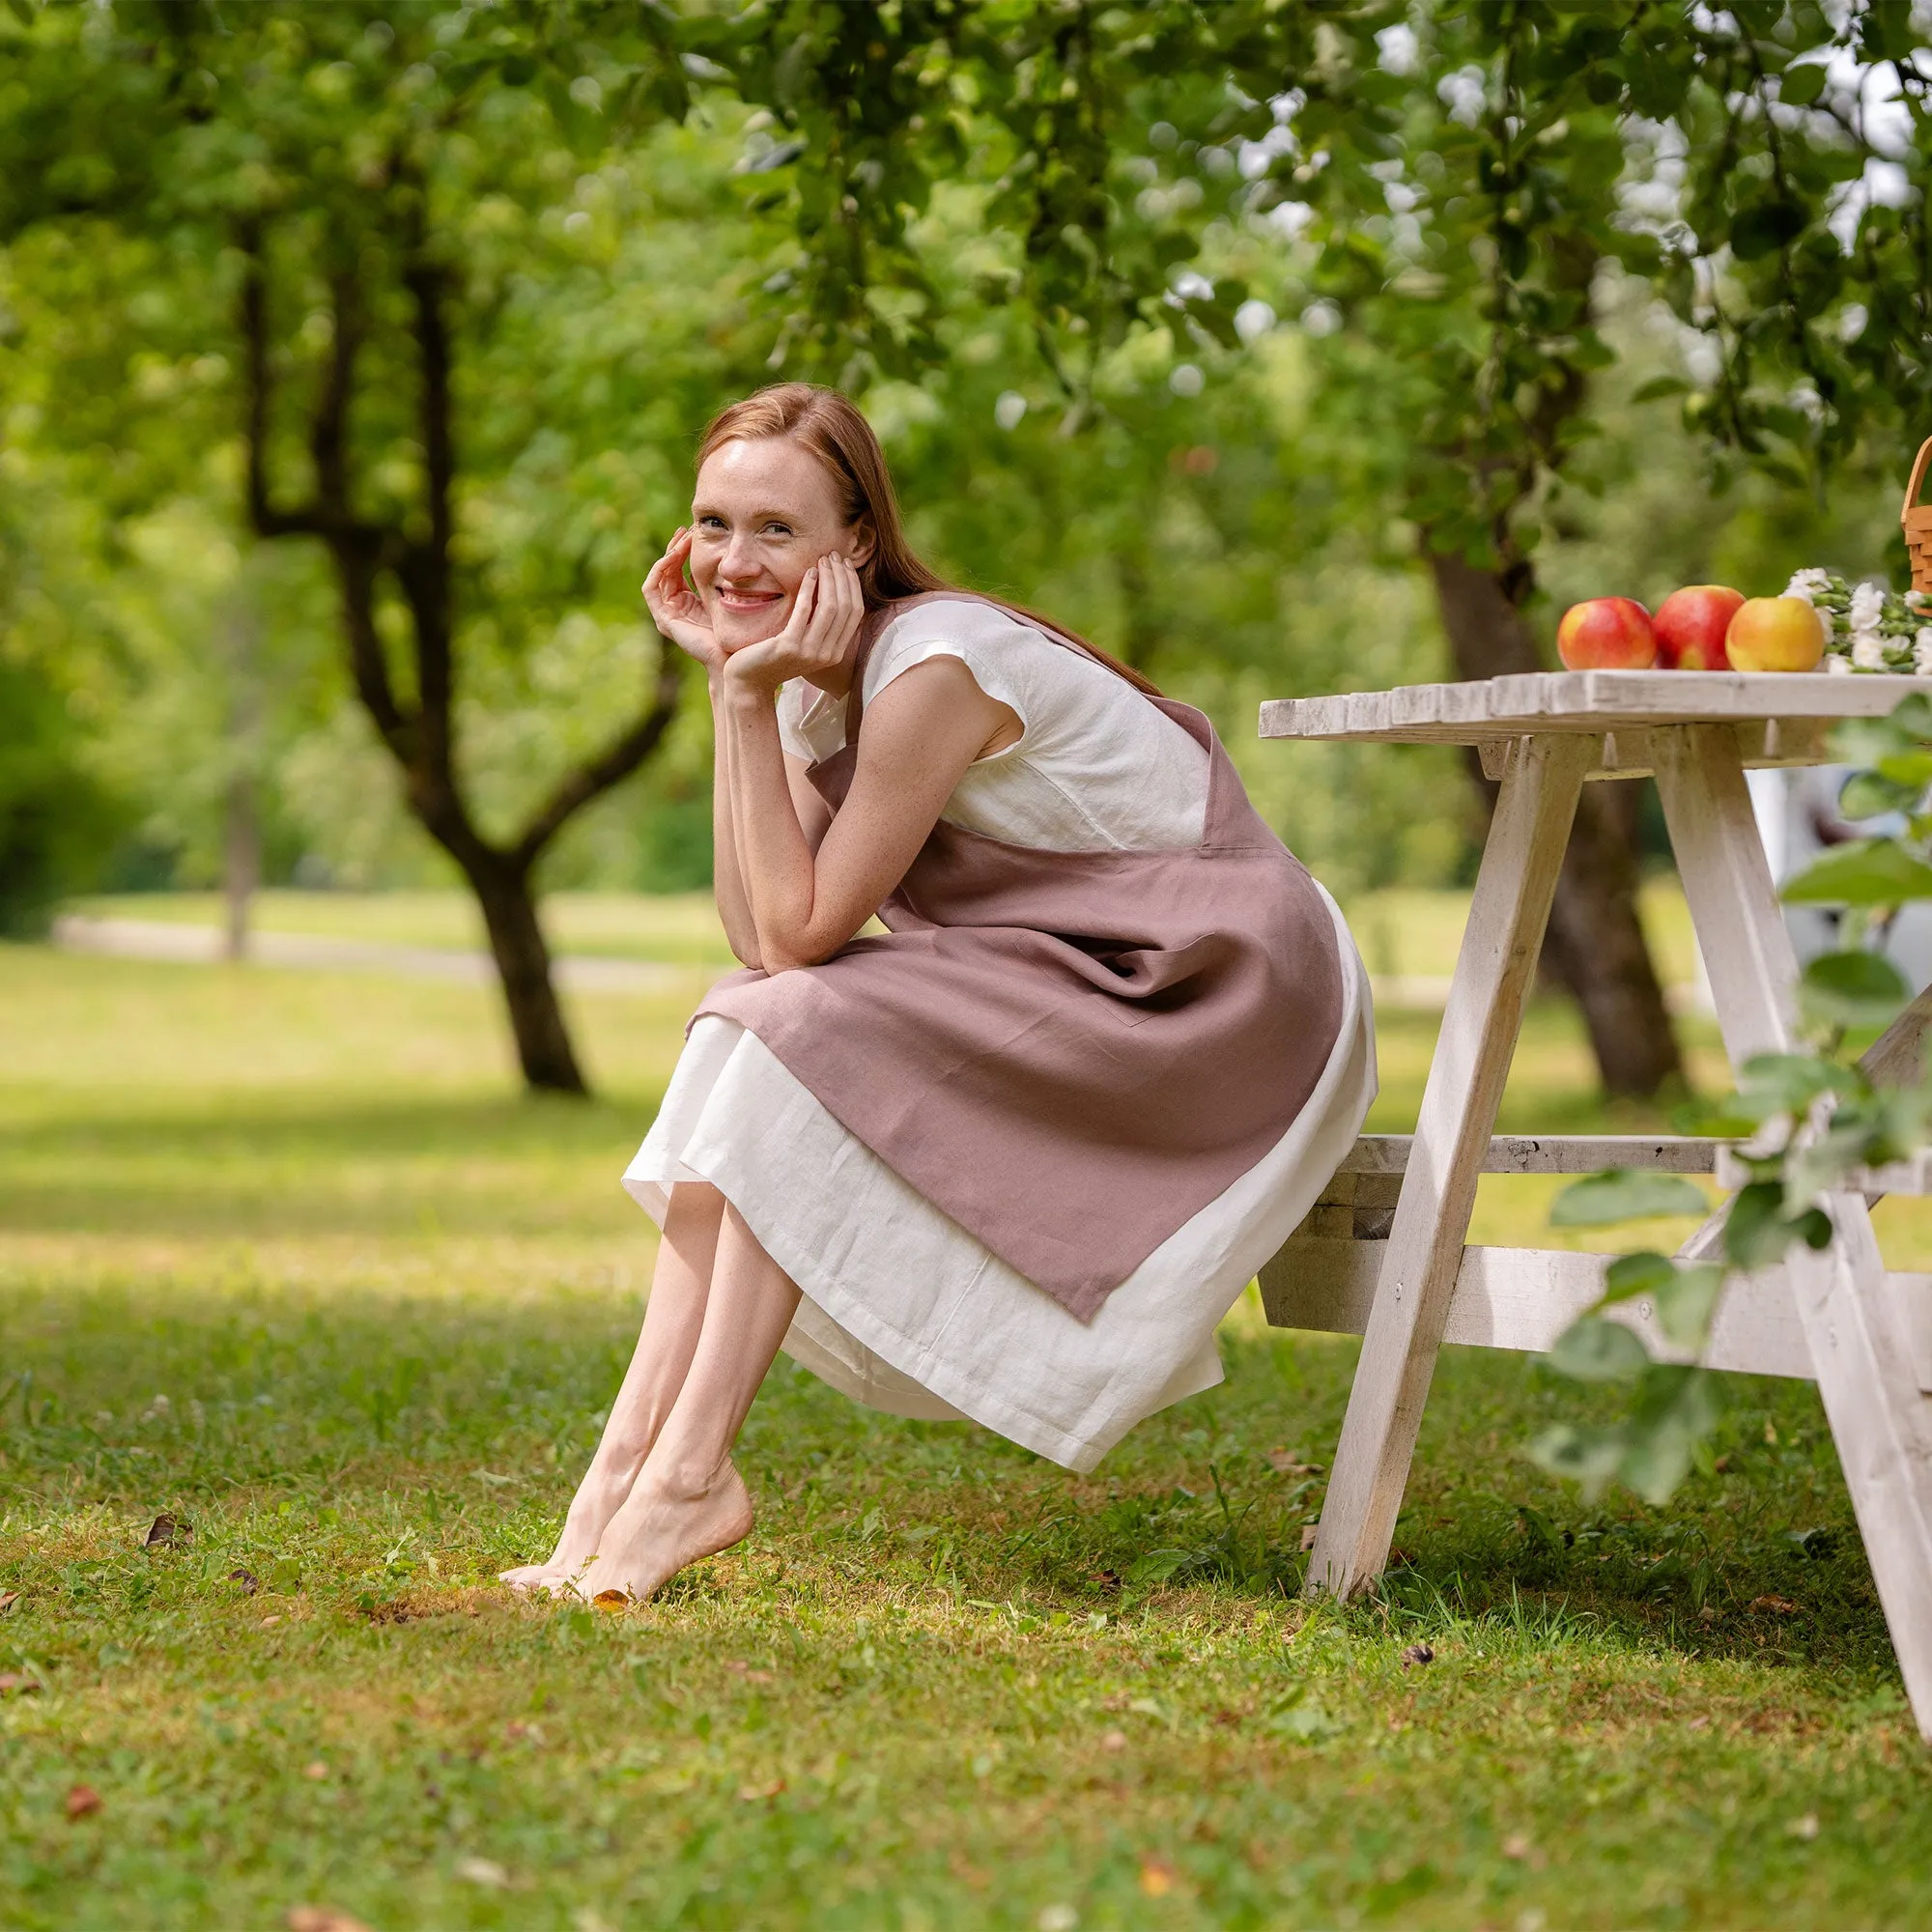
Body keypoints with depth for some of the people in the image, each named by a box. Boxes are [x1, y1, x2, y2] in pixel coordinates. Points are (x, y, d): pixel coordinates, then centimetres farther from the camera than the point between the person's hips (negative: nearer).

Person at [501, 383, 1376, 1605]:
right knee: (748, 1028, -4)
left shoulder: (935, 667, -21)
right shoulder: (827, 676, 7)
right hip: (1065, 990, 9)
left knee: (808, 1032, -21)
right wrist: (727, 680, -5)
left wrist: (754, 699, -21)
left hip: (1224, 1005, -9)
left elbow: (802, 933, -19)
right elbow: (761, 933, -4)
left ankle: (690, 1474, -19)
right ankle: (631, 1454, -10)